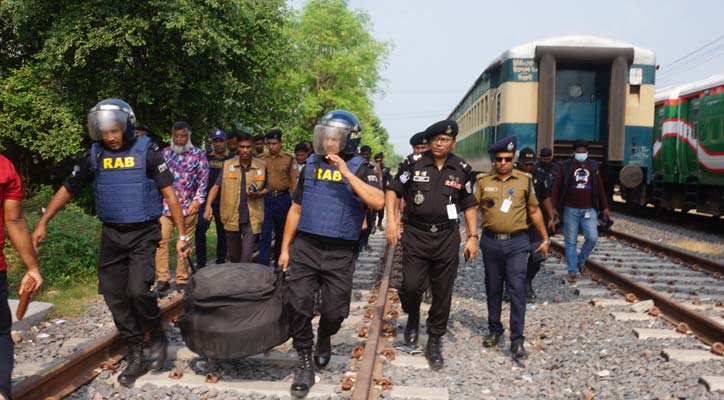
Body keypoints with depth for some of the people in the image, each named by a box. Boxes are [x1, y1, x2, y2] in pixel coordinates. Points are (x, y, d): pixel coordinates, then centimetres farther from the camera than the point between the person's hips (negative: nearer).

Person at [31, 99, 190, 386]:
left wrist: (182, 234, -11)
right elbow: (67, 190, 13)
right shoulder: (95, 156, 3)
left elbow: (169, 194, -8)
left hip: (143, 234, -4)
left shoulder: (146, 152, -7)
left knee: (137, 290, -18)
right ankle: (136, 356, 19)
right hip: (111, 235, 4)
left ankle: (157, 335, 11)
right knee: (115, 297, 5)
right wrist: (42, 223, 11)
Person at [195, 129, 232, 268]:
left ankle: (220, 262, 19)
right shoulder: (205, 157, 8)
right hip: (207, 199, 1)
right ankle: (201, 263, 1)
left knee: (222, 232, 7)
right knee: (200, 230, -9)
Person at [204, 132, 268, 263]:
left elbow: (267, 189, 11)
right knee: (233, 255, 16)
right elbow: (216, 187, 1)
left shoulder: (261, 166, 1)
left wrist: (258, 194, -11)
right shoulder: (227, 165, 2)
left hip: (251, 218, -2)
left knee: (246, 256, -8)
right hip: (231, 217, 2)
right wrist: (208, 205, -13)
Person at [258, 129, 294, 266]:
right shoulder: (260, 159, 6)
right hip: (265, 199, 0)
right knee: (265, 233, -6)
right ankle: (263, 265, -4)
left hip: (283, 199, 0)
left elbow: (293, 181, -1)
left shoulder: (289, 159, 0)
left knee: (281, 232, 13)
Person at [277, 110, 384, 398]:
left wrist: (347, 173, -27)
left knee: (335, 311, 5)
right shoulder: (310, 166, 7)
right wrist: (285, 248, 10)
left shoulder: (360, 169, -4)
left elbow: (378, 202, -23)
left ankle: (324, 338, 40)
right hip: (304, 248, 3)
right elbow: (296, 209, 12)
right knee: (298, 306, -1)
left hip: (340, 254, -2)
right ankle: (305, 365, 15)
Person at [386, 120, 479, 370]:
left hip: (447, 237, 2)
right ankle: (412, 317, 24)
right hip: (416, 234, -2)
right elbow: (393, 190, 3)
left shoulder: (462, 170, 5)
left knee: (443, 293, 6)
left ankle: (435, 342, 23)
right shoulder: (414, 163, -2)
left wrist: (473, 236, 5)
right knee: (412, 285, -12)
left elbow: (469, 205, 12)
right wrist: (391, 220, -10)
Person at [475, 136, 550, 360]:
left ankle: (517, 340, 1)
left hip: (517, 242, -1)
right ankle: (494, 330, 29)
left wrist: (545, 239, 12)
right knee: (493, 288, 12)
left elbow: (534, 211, 11)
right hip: (491, 242, 1)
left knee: (517, 289, -5)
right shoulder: (483, 181, 2)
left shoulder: (525, 180, 4)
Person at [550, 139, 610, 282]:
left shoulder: (593, 166, 7)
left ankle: (581, 260, 19)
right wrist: (554, 207, -8)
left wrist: (605, 207, 8)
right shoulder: (566, 166, -1)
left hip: (589, 209, 2)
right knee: (571, 241, 2)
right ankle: (572, 270, 11)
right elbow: (557, 187, -2)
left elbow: (600, 187, 11)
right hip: (570, 209, -2)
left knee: (592, 238, -7)